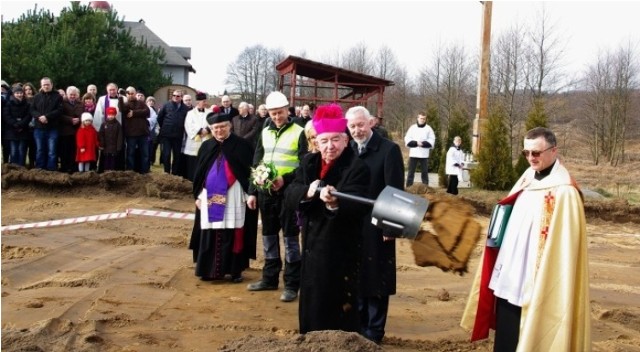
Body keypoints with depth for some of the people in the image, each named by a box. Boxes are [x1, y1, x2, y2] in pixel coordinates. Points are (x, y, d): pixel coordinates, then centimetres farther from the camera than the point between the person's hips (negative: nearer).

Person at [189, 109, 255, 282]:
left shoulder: (241, 145, -2)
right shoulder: (206, 146, 9)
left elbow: (249, 170, -2)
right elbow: (199, 173, 13)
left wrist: (249, 194, -9)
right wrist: (198, 195, 9)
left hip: (232, 196, -3)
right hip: (210, 195, 3)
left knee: (232, 233, -1)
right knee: (210, 234, 4)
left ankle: (235, 270, 9)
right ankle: (209, 269, 14)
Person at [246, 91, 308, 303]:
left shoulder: (298, 133, -5)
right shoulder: (265, 133, 11)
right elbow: (256, 164, 14)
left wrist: (285, 179, -22)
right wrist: (252, 192, 8)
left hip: (288, 191, -5)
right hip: (266, 191, 5)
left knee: (290, 238, -1)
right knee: (268, 236, 13)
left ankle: (292, 284, 6)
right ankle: (269, 278, 25)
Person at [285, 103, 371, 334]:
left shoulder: (357, 168, -15)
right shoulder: (309, 163, 6)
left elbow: (357, 206, -28)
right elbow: (290, 194, -3)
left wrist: (335, 203, -49)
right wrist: (307, 192, -24)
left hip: (341, 251, -6)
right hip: (312, 246, 7)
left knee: (338, 306, 1)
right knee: (311, 304, 18)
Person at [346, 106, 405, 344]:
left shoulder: (389, 150, -10)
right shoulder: (347, 150, 5)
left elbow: (395, 191, -12)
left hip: (376, 226, -5)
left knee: (375, 279, 6)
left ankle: (373, 331, 18)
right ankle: (357, 327, 28)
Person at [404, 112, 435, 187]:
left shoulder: (428, 128, 6)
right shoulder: (412, 127, 8)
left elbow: (431, 141, -1)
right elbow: (407, 140, 1)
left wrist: (423, 143, -16)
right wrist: (416, 143, -14)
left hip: (424, 155, -1)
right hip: (413, 154, 1)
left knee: (424, 172, 3)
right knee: (411, 172, 2)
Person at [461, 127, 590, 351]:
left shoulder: (564, 192, -16)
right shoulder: (527, 179, 8)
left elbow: (565, 247, -18)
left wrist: (544, 281, -21)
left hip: (536, 282, -8)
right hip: (510, 275, 8)